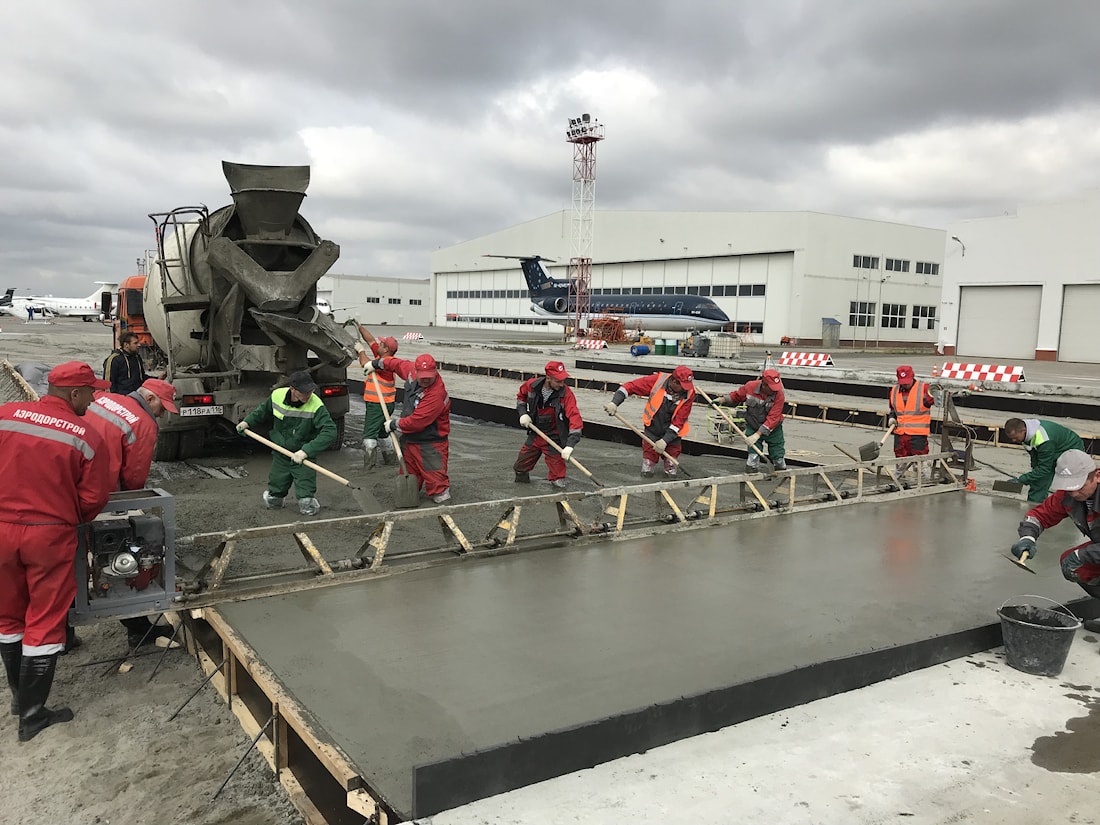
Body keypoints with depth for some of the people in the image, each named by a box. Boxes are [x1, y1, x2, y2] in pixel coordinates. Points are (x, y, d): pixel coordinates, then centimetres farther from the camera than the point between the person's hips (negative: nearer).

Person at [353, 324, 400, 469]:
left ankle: (369, 461, -8)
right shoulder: (383, 358, 7)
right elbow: (370, 339, 14)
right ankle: (391, 457, 29)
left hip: (378, 404, -10)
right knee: (382, 432, 21)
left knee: (370, 433, -8)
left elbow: (366, 364, -29)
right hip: (385, 403, 10)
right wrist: (358, 326, 13)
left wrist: (361, 350, -12)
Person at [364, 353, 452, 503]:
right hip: (408, 440, 8)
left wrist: (394, 424, -11)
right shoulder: (412, 370, -4)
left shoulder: (437, 395, -29)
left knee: (436, 479, -9)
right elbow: (399, 364, 22)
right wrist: (377, 363, 30)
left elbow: (415, 422, -27)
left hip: (430, 444, -8)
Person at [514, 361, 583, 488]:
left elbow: (575, 418, -30)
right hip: (535, 434, 4)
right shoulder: (532, 385, -12)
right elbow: (521, 396, 12)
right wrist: (523, 413, -5)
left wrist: (570, 445, -40)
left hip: (555, 438, -4)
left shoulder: (566, 393, -23)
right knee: (520, 468, 17)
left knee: (557, 480, -7)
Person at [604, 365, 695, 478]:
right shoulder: (657, 381, -21)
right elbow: (630, 386, -16)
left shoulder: (689, 393, -19)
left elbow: (679, 421, -18)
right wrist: (614, 403, -25)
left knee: (671, 474, 10)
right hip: (652, 430, 0)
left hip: (672, 434, 0)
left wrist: (665, 440, -21)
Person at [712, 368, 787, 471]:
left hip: (773, 429, -1)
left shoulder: (779, 395, -24)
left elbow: (773, 419, -28)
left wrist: (758, 434, -33)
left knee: (779, 462, 8)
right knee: (752, 461, -5)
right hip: (753, 427, 1)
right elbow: (736, 396, 4)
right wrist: (723, 399, -12)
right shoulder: (750, 386, -17)